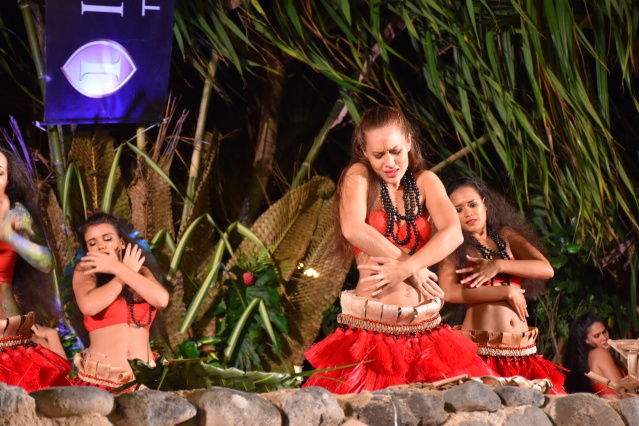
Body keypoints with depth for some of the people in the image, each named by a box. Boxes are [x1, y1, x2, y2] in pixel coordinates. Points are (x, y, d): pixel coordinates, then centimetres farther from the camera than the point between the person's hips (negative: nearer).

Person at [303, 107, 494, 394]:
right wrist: (415, 268, -14)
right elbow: (353, 229, -19)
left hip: (424, 326, 4)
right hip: (370, 327, -3)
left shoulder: (425, 182, 9)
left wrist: (405, 268, -22)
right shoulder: (358, 176, 1)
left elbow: (453, 233, -7)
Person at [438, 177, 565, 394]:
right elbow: (448, 292, -13)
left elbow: (546, 270, 2)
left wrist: (499, 266, -9)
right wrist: (506, 292, -8)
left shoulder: (505, 235, 15)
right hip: (480, 350, -4)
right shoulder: (455, 246, 5)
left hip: (524, 349, 4)